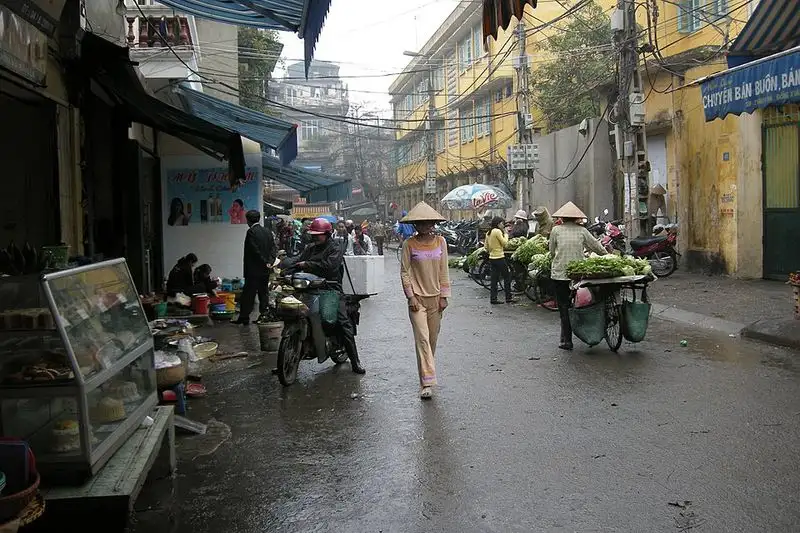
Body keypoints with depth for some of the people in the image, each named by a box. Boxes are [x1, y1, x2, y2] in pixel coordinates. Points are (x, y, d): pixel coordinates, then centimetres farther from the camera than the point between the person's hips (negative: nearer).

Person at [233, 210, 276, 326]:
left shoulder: (251, 232, -13)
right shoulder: (268, 232, 9)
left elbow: (255, 250, -18)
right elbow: (273, 248, 5)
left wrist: (265, 262, -10)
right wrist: (270, 261, -4)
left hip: (254, 269, -7)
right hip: (265, 270, 7)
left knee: (248, 294, -2)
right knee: (263, 293, 12)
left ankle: (244, 318, 1)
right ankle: (264, 315, 13)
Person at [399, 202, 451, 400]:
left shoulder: (440, 241, 3)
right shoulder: (409, 244, -5)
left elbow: (444, 271, 5)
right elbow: (404, 272, -4)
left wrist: (444, 296, 2)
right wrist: (411, 296, -10)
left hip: (435, 297, 3)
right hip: (417, 298, -3)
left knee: (433, 338, 10)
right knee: (422, 338, -11)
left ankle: (426, 371, 29)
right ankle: (427, 382, -11)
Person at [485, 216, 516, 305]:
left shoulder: (488, 233, 11)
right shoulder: (498, 231, -13)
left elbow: (486, 247, 14)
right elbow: (504, 243, -11)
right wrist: (506, 235, 2)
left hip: (492, 258, 8)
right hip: (499, 258, -8)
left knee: (494, 278, 10)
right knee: (507, 277, 3)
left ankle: (493, 298, 9)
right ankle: (508, 298, 7)